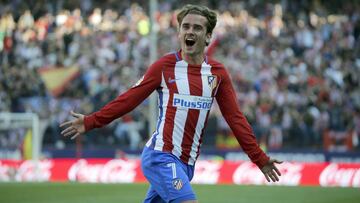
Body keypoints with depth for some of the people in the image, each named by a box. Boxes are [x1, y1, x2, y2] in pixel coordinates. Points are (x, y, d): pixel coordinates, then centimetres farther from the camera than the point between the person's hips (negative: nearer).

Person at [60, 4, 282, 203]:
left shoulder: (218, 73, 6)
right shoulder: (164, 66, -4)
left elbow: (236, 119, 8)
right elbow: (129, 99, 0)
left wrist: (260, 159, 6)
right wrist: (90, 122, -3)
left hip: (186, 163, 5)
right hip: (161, 156, -5)